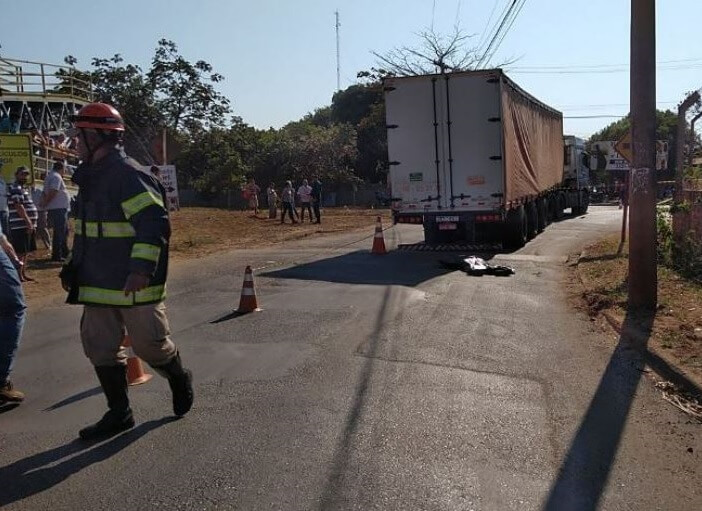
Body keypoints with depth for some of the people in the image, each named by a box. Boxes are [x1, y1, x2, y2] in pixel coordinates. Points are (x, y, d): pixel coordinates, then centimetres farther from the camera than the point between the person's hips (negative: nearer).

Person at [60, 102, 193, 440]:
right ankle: (119, 414, 23)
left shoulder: (127, 175, -18)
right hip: (99, 285, 9)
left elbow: (155, 224, -26)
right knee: (100, 348, 11)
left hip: (134, 285, -9)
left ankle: (180, 381, 34)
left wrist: (141, 269, -33)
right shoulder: (91, 176, 13)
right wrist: (73, 267, 21)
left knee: (150, 344, 4)